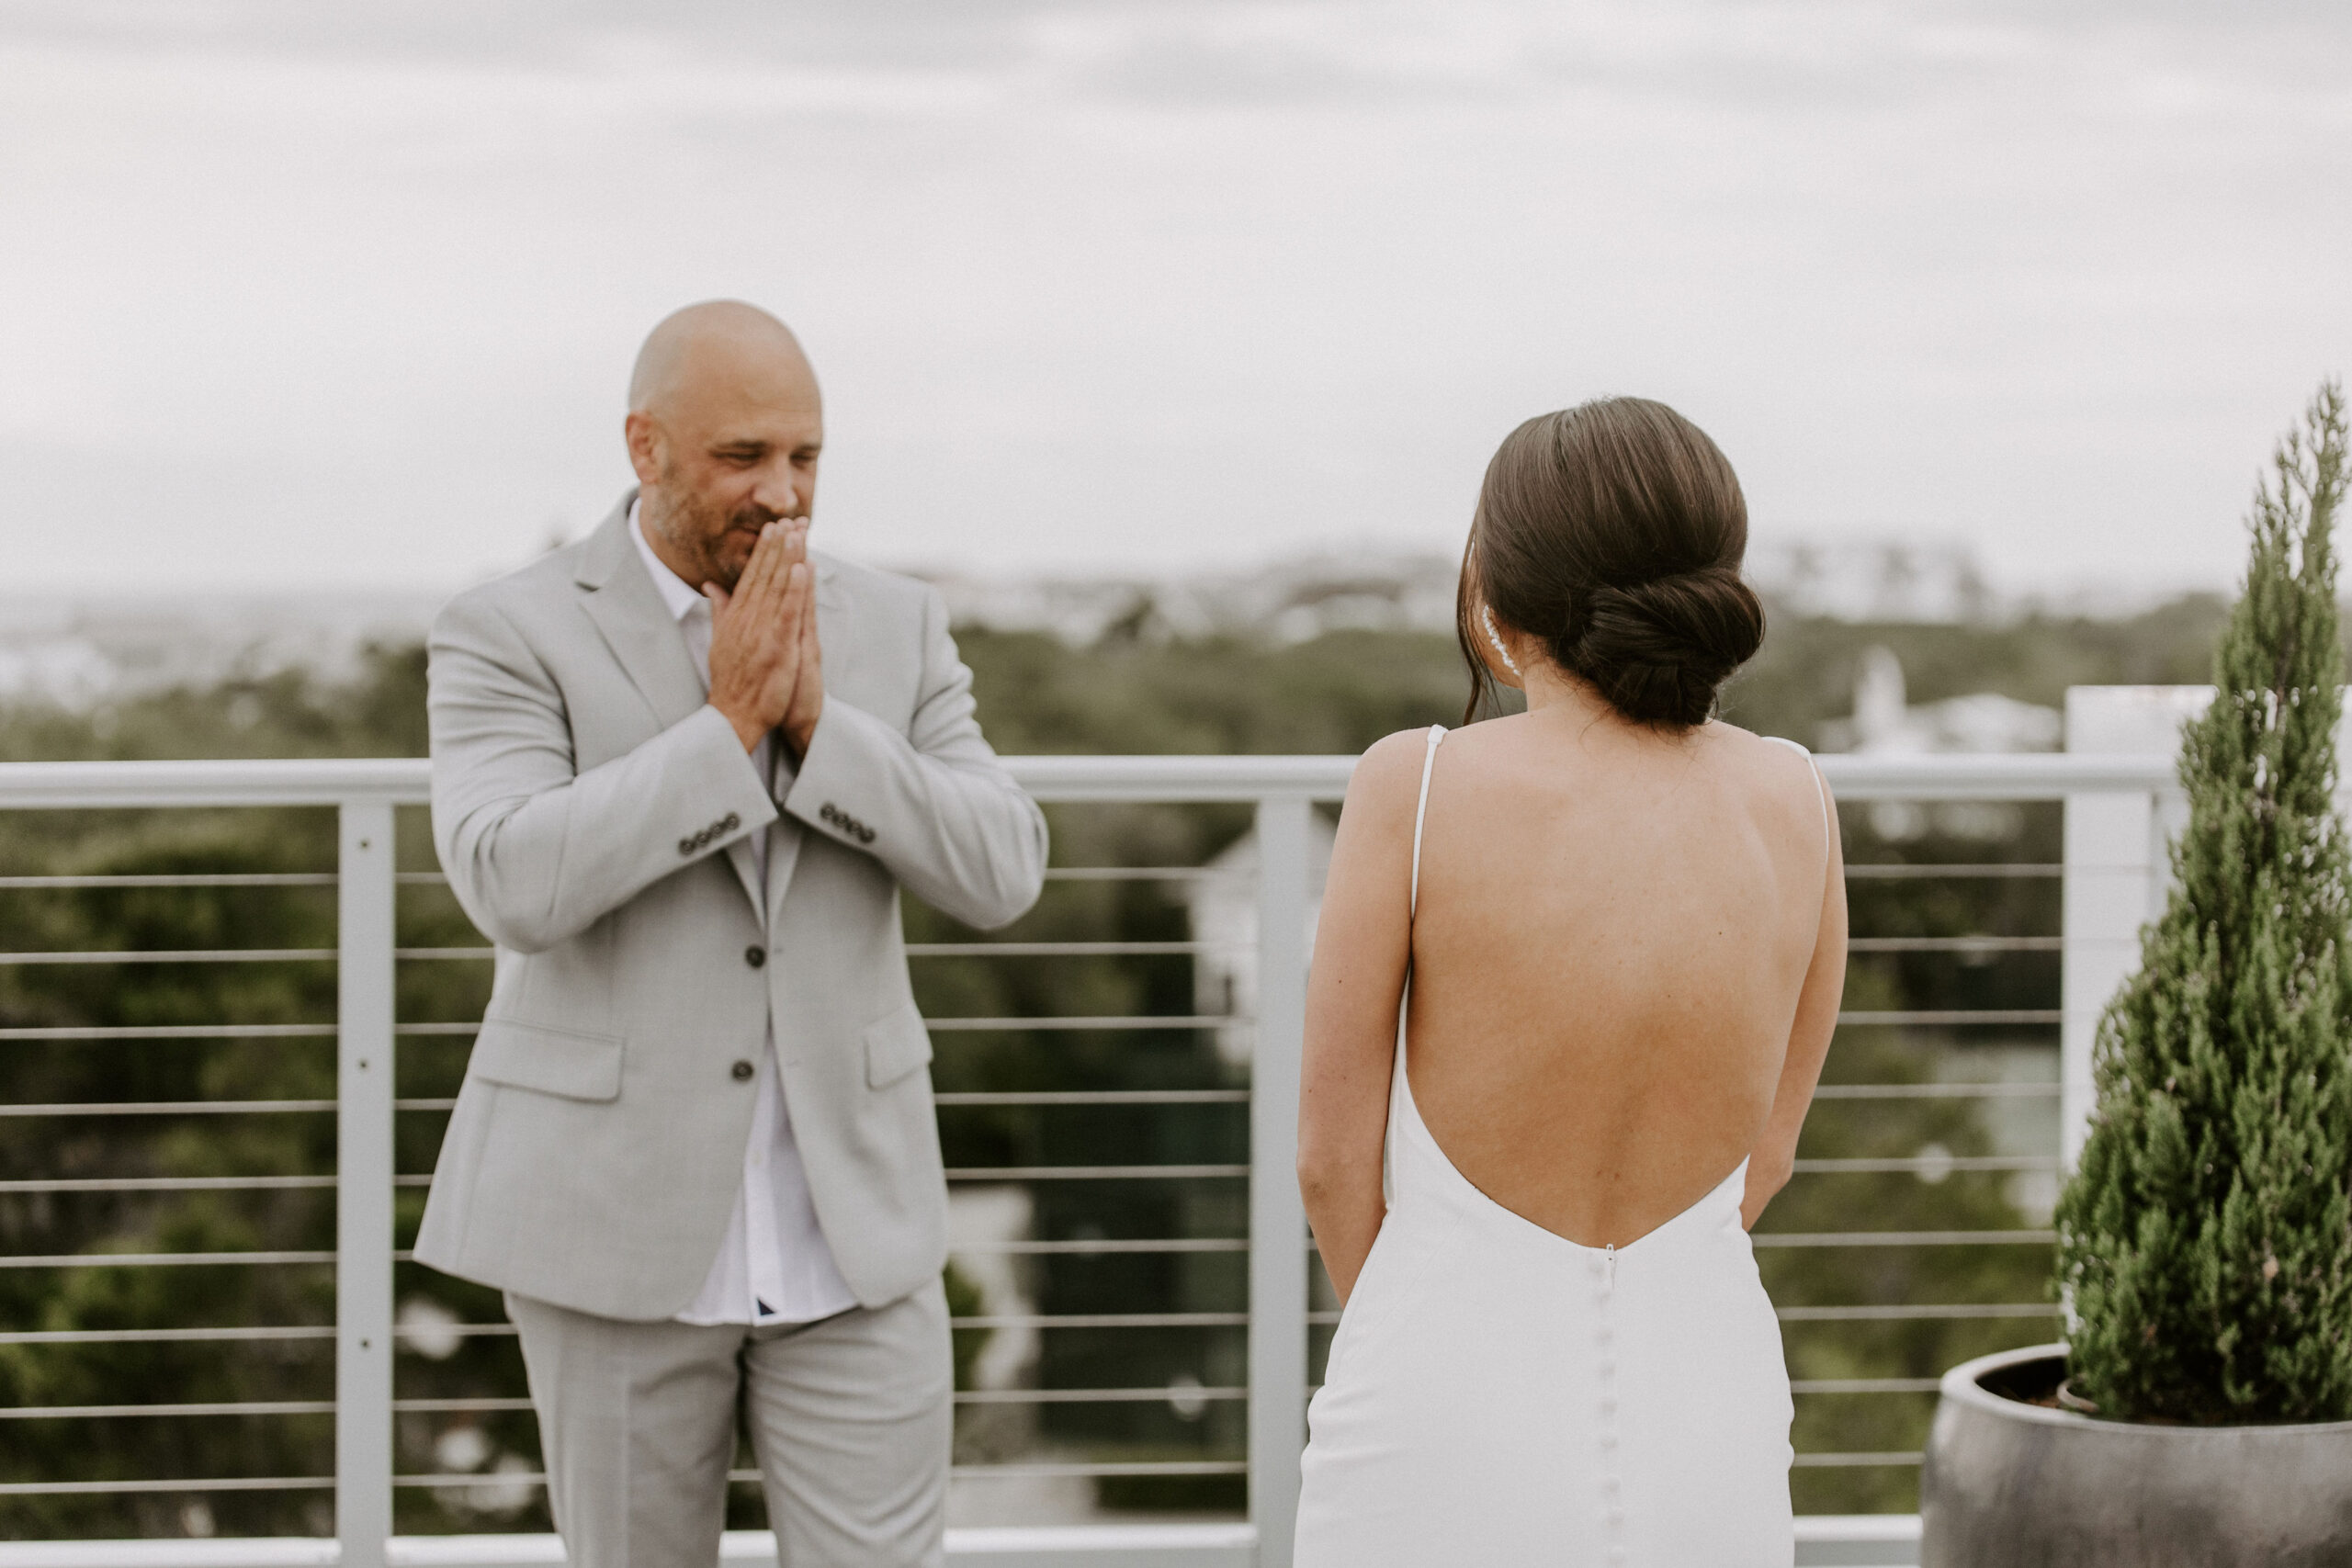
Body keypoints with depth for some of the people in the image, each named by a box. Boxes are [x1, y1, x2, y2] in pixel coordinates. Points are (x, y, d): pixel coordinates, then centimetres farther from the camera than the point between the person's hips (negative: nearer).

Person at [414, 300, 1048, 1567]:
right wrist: (730, 725, -22)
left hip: (848, 1220, 2)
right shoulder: (510, 637, -6)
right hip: (615, 1208, -2)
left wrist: (814, 719, -17)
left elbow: (999, 872, -5)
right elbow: (512, 883, -21)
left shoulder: (892, 629, 5)